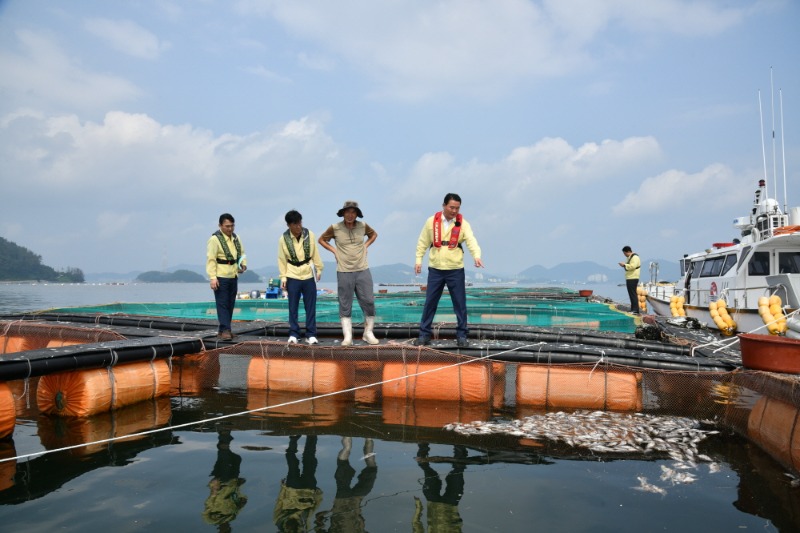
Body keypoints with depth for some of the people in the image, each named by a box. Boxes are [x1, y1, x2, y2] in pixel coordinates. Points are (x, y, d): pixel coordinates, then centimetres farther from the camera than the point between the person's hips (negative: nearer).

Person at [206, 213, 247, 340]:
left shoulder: (236, 238, 12)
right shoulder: (215, 239, -10)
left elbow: (241, 253, 22)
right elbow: (211, 259, -14)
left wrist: (243, 264, 1)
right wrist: (212, 277, -19)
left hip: (233, 276, 7)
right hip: (220, 277, -7)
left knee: (230, 304, 10)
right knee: (222, 304, -6)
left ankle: (223, 330, 19)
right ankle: (225, 330, -5)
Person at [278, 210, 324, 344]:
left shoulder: (309, 235, -4)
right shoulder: (283, 239, -7)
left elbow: (315, 253, 4)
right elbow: (282, 259, -2)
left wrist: (319, 269, 7)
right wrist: (283, 277, -5)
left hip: (308, 275, 1)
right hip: (292, 277, -1)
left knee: (311, 307, 4)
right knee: (293, 307, 5)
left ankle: (311, 335, 12)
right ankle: (293, 334, 14)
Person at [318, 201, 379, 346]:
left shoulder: (363, 226, 2)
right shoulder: (335, 228, -3)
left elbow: (374, 234, 22)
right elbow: (321, 239, 12)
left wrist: (366, 245, 7)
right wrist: (334, 250, 0)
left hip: (363, 270, 2)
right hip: (344, 272, -2)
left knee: (368, 302, 1)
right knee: (345, 306, 2)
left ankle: (368, 333, 16)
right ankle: (347, 336, 9)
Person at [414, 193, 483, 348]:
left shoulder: (463, 224, -4)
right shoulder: (432, 221, 0)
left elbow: (471, 241, -18)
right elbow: (422, 242, 7)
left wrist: (477, 256, -35)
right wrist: (418, 260, 2)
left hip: (456, 270, -1)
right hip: (435, 270, 1)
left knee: (460, 304, 4)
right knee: (430, 303, 7)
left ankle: (461, 335, 17)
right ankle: (424, 334, 18)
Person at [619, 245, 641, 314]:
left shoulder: (635, 257, -13)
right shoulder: (630, 257, 19)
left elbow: (632, 266, -25)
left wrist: (624, 265, -15)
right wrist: (624, 265, 9)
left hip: (633, 279, -11)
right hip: (629, 278, 11)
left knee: (633, 294, -11)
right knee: (631, 294, 12)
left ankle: (635, 310, -12)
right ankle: (633, 309, 17)